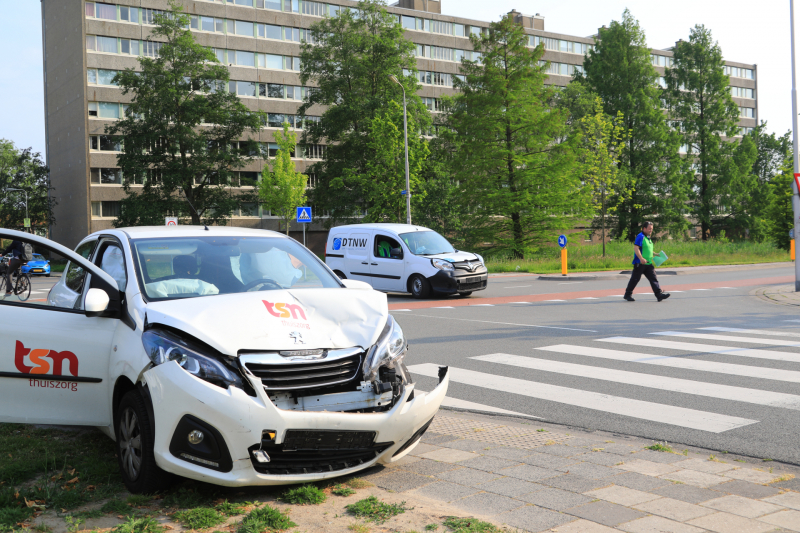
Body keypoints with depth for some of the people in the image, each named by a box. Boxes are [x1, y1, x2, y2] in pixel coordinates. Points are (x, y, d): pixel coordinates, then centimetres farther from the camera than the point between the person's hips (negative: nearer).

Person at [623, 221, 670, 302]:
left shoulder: (648, 238, 17)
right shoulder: (640, 237, -12)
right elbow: (636, 248, -21)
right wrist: (641, 258, -29)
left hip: (648, 263, 9)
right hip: (639, 263, -9)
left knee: (653, 279, 0)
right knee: (635, 279, 0)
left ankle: (659, 294, -4)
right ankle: (628, 295, 12)